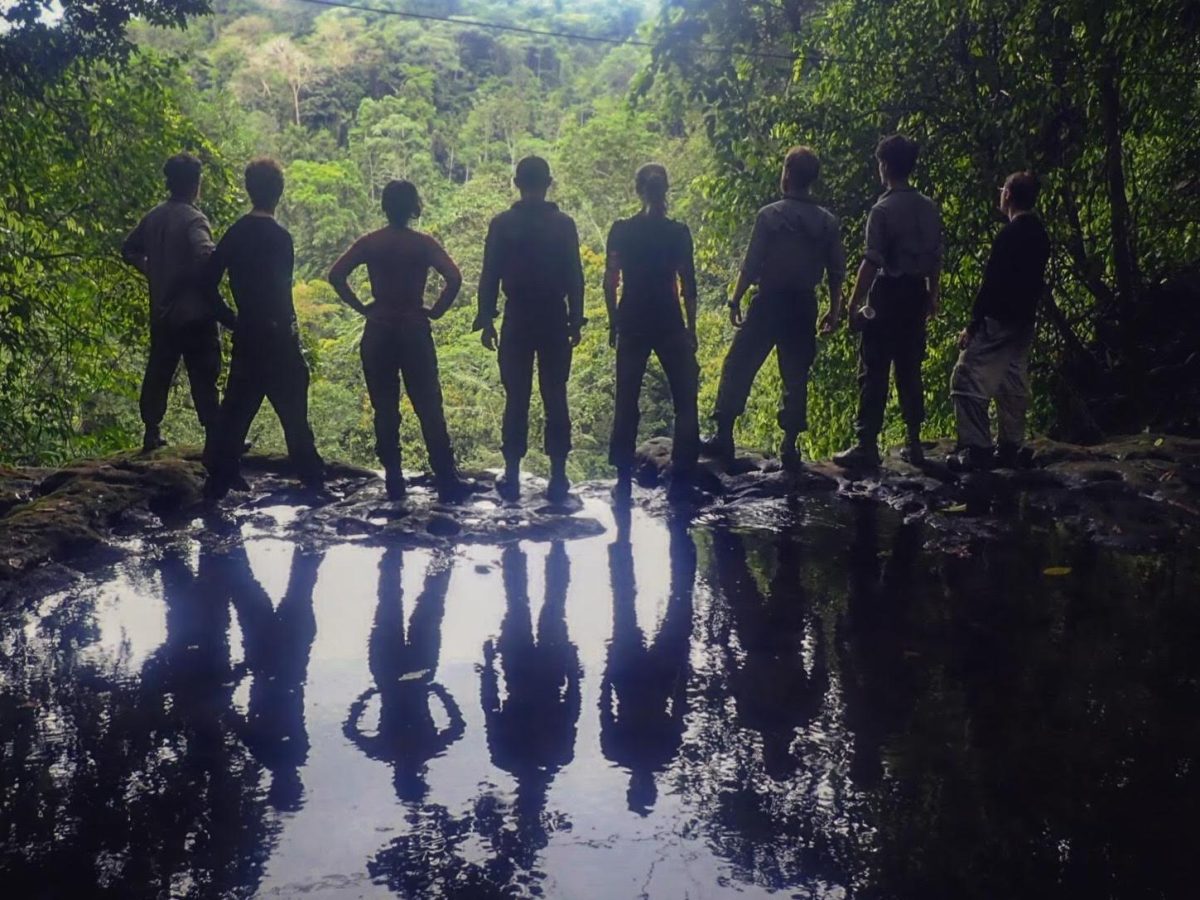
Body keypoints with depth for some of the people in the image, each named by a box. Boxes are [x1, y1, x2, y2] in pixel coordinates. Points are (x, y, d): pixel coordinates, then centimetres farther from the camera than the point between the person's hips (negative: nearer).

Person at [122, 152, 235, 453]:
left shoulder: (153, 217, 7)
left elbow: (129, 250, 18)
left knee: (158, 372, 16)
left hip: (162, 313, 7)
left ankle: (152, 433, 22)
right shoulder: (193, 219, -15)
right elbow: (206, 258, -31)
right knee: (203, 378, -3)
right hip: (195, 314, -7)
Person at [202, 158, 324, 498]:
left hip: (245, 339, 6)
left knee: (235, 409, 11)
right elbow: (280, 292, -19)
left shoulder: (235, 233, 6)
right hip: (276, 339, -6)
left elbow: (208, 282, 7)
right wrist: (290, 331, -11)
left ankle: (218, 482, 11)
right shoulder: (278, 237, -13)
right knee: (293, 412, 3)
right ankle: (312, 479, 11)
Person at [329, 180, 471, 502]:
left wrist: (361, 307, 1)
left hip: (378, 331, 2)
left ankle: (394, 481, 9)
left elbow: (335, 275, -6)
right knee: (429, 408, 1)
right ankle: (446, 481, 0)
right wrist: (436, 310, -5)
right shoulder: (423, 244, -4)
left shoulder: (369, 243, 2)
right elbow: (454, 277, -16)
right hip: (414, 329, -2)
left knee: (385, 410, 9)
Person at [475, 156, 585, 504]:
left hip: (517, 322, 0)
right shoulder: (564, 224, 1)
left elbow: (489, 276, -1)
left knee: (516, 398, 4)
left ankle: (512, 476, 4)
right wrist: (576, 320, 6)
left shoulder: (502, 224, -1)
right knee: (555, 398, 3)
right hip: (555, 321, 0)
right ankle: (558, 476, 2)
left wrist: (486, 320, 4)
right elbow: (575, 277, 0)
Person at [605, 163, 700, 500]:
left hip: (632, 323, 1)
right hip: (670, 324, -1)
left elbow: (610, 283, -1)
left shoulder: (620, 230, -1)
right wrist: (691, 328, 7)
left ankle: (624, 478, 10)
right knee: (685, 400, 8)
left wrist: (614, 323, 9)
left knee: (626, 402, 9)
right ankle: (681, 476, 4)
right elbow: (688, 286, -2)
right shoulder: (679, 232, -4)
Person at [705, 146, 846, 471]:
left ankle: (723, 436, 4)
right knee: (796, 376, 10)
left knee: (738, 367, 6)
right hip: (804, 305, 4)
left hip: (770, 301, -3)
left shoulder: (770, 215, -9)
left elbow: (751, 264, -10)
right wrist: (834, 310, 14)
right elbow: (837, 271, 5)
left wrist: (736, 299, 0)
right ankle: (790, 447, 9)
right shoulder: (828, 222, 3)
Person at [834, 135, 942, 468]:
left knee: (874, 370, -3)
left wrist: (854, 303, -13)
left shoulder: (884, 209, -12)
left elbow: (872, 262, -16)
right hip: (916, 292, 6)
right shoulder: (928, 208, 7)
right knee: (910, 370, 12)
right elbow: (935, 257, 11)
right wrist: (932, 296, 21)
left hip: (889, 292, -6)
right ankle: (913, 444, 15)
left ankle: (867, 444, -4)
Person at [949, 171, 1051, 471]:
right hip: (1024, 323, 9)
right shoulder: (1040, 235, 11)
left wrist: (973, 323, -15)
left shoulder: (1010, 234, -16)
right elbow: (1037, 282, 15)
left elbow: (991, 283, -18)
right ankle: (1008, 449, 14)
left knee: (968, 380, -7)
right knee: (1013, 387, 11)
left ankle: (976, 450, -10)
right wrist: (1028, 312, 20)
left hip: (998, 322, -9)